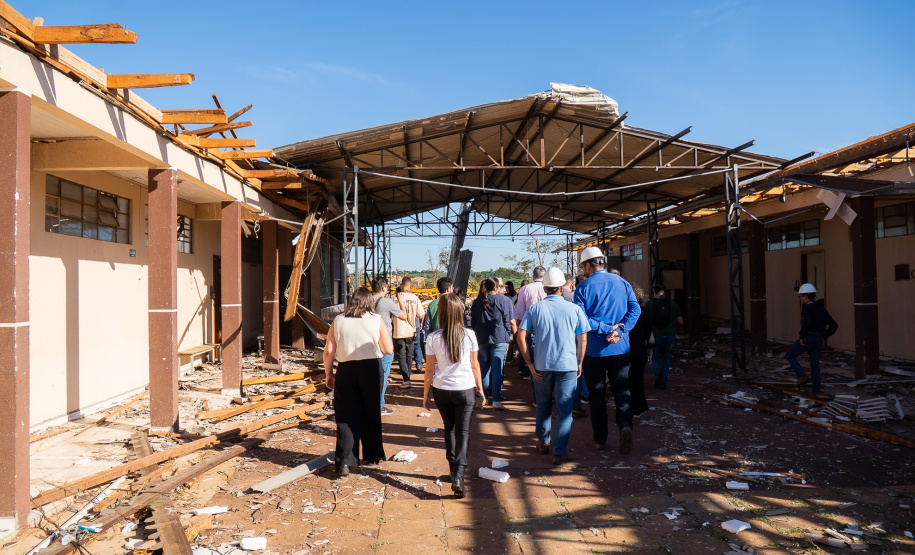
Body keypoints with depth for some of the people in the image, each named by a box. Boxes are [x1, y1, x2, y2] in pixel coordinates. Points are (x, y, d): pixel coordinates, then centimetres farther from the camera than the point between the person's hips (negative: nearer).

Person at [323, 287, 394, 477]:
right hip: (371, 369, 0)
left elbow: (328, 351, 0)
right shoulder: (376, 320, -2)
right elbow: (388, 349, -2)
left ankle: (344, 463, 1)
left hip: (346, 370, 1)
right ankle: (372, 456, 28)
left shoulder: (338, 320, 2)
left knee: (346, 416, 6)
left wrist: (328, 373, 11)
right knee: (371, 413, 15)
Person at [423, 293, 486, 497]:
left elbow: (429, 369, -3)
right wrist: (480, 388, 13)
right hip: (466, 389, -1)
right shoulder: (469, 336, -9)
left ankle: (453, 469, 27)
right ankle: (459, 475, -10)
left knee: (449, 428, 19)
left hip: (442, 390, 1)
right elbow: (475, 365, 0)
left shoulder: (433, 338, -10)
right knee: (463, 431, 3)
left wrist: (426, 394, 8)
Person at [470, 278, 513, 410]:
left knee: (484, 368, 12)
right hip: (499, 339, -3)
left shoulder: (477, 302, 10)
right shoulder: (503, 300, -1)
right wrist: (507, 339, 4)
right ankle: (496, 400, -9)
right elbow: (508, 322, -2)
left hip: (482, 340, 3)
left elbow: (473, 322, 14)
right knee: (497, 369, -4)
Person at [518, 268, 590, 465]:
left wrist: (530, 364, -2)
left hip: (542, 366, 2)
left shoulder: (534, 309, 0)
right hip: (568, 366, -2)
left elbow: (521, 337, -6)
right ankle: (560, 452, 3)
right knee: (564, 409, 4)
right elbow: (582, 340, 1)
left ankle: (543, 443, 31)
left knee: (543, 405, 19)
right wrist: (579, 363, 11)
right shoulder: (574, 309, -2)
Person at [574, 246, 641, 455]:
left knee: (597, 393, 9)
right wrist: (619, 331, -10)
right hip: (620, 347, 2)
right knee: (622, 390, 7)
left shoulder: (583, 287, -6)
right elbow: (635, 309, -4)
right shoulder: (622, 282, 5)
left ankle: (600, 439, 15)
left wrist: (605, 329, -14)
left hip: (594, 349, -2)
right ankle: (625, 425, -18)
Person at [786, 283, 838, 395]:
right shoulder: (821, 309, 12)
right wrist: (824, 337, 15)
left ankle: (802, 376, -6)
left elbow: (807, 322, -31)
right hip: (818, 339, 7)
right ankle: (816, 390, 12)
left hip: (807, 338, -7)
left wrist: (801, 336, -20)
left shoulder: (806, 308, -12)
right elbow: (834, 325, 15)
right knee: (815, 365, 12)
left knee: (789, 356, 10)